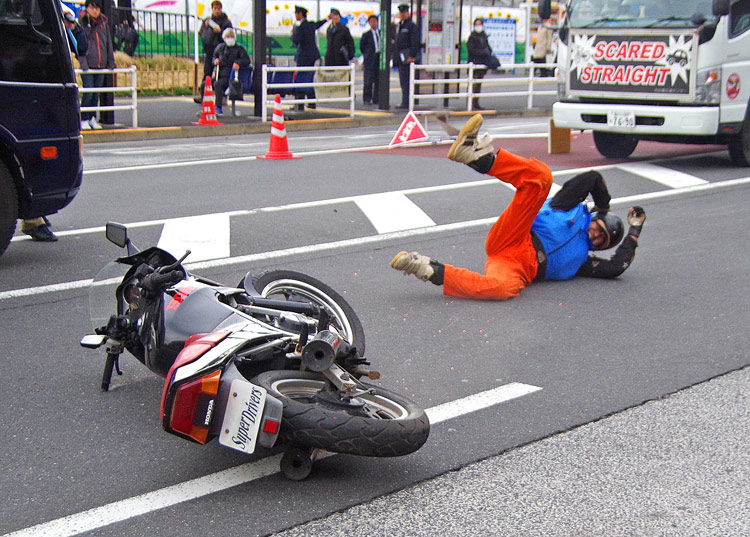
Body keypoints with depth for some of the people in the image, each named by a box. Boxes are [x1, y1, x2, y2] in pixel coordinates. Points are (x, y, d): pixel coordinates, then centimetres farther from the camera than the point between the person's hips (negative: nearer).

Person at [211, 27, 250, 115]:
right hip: (220, 75, 6)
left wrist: (238, 62, -24)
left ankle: (218, 107, -34)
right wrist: (215, 60, 6)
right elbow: (214, 56, 30)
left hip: (230, 76, -6)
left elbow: (247, 60, -6)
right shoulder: (220, 47, 15)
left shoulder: (239, 48, 2)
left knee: (217, 84, -32)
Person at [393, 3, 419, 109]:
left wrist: (412, 56, -20)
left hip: (407, 57, -9)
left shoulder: (412, 26, -7)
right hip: (400, 58, 9)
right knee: (403, 80, 10)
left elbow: (415, 43, -14)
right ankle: (405, 102, 15)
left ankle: (406, 102, -12)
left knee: (405, 80, -11)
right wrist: (395, 57, 21)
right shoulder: (399, 26, 20)